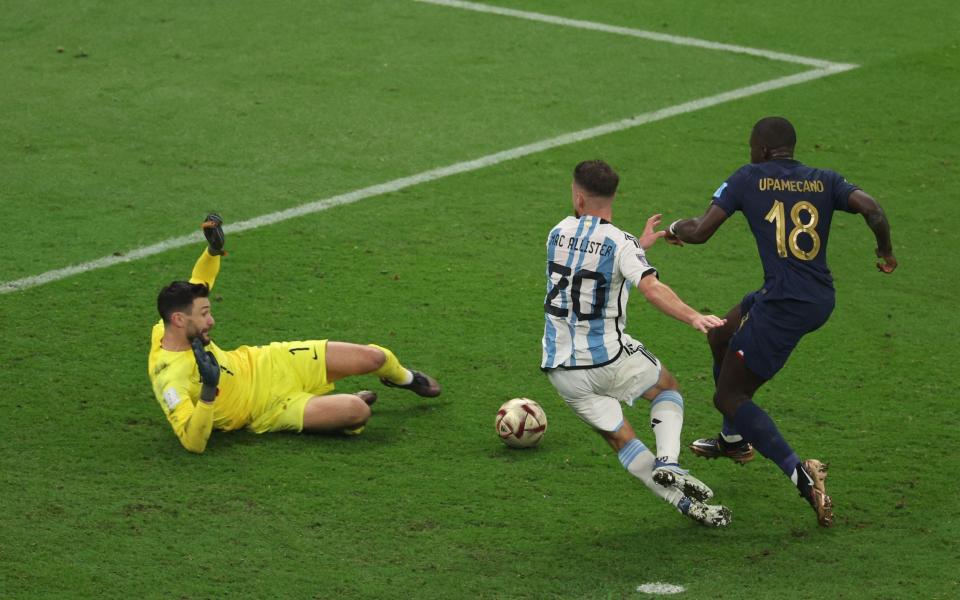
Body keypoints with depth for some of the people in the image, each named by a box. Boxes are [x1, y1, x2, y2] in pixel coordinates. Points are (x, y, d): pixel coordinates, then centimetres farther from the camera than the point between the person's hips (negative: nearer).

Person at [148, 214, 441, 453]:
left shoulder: (166, 330, -13)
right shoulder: (169, 379, -36)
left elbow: (196, 286, 9)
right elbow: (194, 443, -42)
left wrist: (213, 249, -10)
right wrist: (208, 391, -51)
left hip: (265, 364, 6)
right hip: (268, 410, -6)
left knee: (373, 357, 2)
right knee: (357, 412, -25)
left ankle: (404, 378, 39)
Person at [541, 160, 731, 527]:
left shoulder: (558, 234, 4)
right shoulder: (620, 243, -13)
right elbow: (652, 289, -31)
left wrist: (640, 244, 27)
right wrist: (693, 317, -38)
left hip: (560, 369, 4)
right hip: (608, 359, -4)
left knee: (620, 439, 11)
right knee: (667, 388, 25)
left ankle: (686, 504, 3)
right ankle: (668, 462, 0)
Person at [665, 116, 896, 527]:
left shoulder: (748, 179, -3)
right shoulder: (824, 181, 7)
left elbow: (699, 232, -7)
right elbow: (870, 208, -10)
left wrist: (677, 227, 15)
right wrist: (886, 252, 7)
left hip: (783, 306, -7)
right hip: (821, 299, 7)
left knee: (728, 397, 2)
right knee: (721, 338, 31)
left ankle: (800, 474, -16)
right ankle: (734, 440, 48)